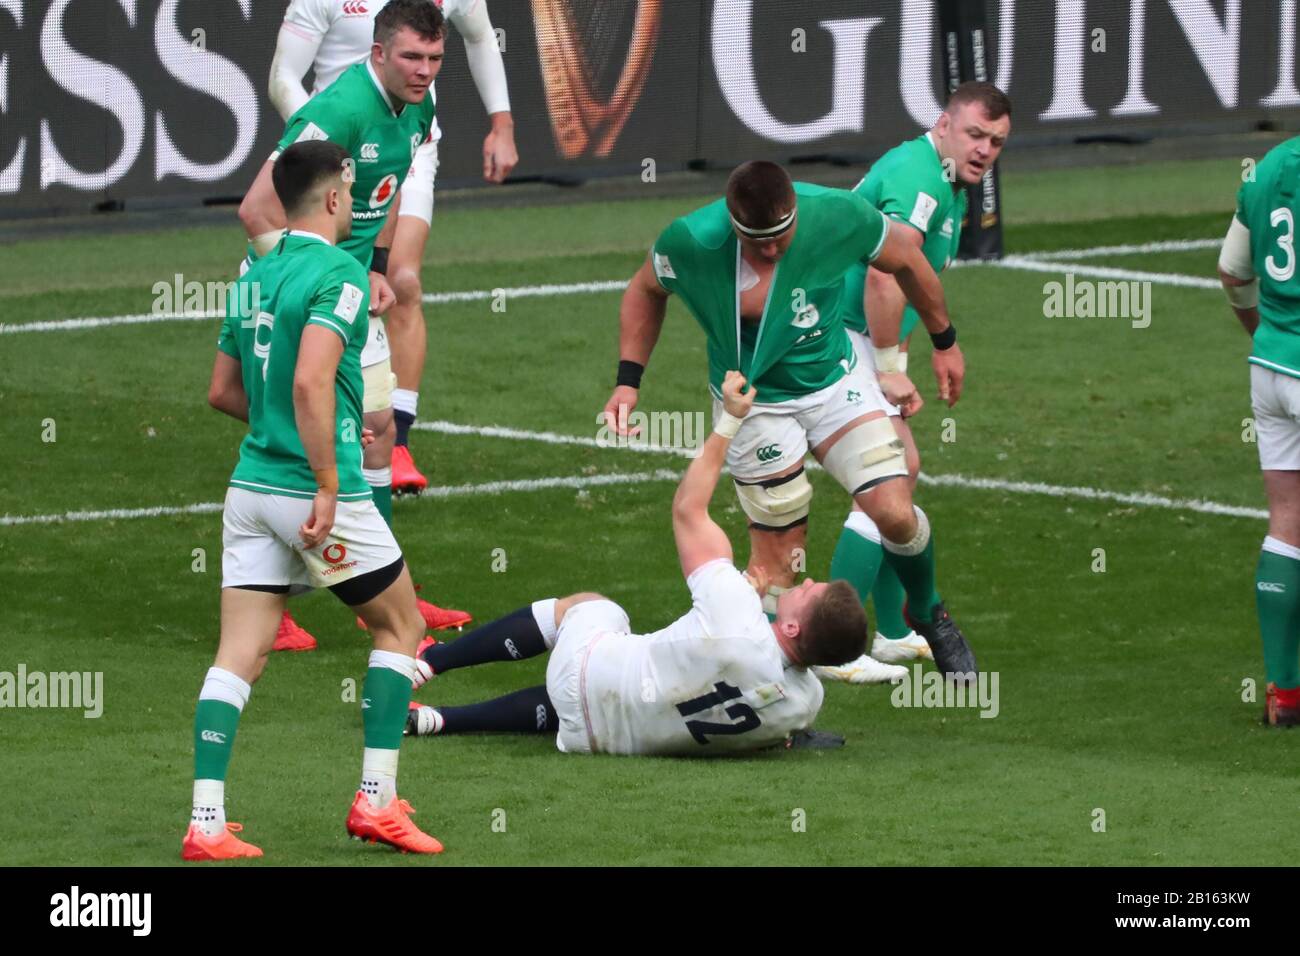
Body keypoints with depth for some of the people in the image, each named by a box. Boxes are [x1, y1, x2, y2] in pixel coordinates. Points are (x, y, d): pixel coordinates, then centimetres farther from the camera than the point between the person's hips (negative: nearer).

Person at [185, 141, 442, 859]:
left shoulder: (255, 276, 11)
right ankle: (376, 800, 9)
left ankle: (206, 822, -7)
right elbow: (310, 381, -25)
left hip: (251, 486, 6)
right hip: (313, 487, -6)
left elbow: (223, 392, 18)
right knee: (400, 627, 13)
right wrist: (328, 486, -22)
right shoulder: (338, 273, -13)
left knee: (238, 655, 2)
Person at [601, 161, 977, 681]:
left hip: (835, 380, 1)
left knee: (895, 512, -10)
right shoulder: (690, 242, -24)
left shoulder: (838, 217, -25)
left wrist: (944, 342, 10)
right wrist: (628, 382, -7)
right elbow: (646, 291, 1)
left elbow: (905, 263, -2)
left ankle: (929, 617, 19)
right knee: (775, 553, -5)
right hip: (753, 401, -1)